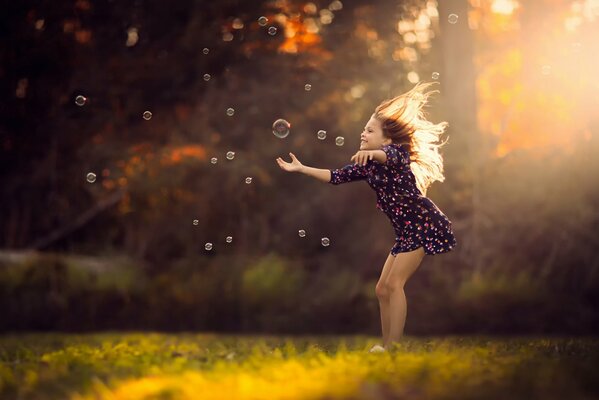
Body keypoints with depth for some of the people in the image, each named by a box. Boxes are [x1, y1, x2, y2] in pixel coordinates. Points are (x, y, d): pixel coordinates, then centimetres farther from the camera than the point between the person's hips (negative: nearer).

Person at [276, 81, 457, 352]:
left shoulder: (398, 151, -12)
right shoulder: (367, 166, 9)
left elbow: (389, 156, -35)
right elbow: (336, 177, 9)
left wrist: (370, 153, -56)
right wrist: (301, 169, 3)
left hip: (424, 225, -9)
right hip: (406, 231, 9)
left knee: (394, 282, -16)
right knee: (383, 289, 8)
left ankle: (393, 348, -16)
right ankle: (386, 346, 15)